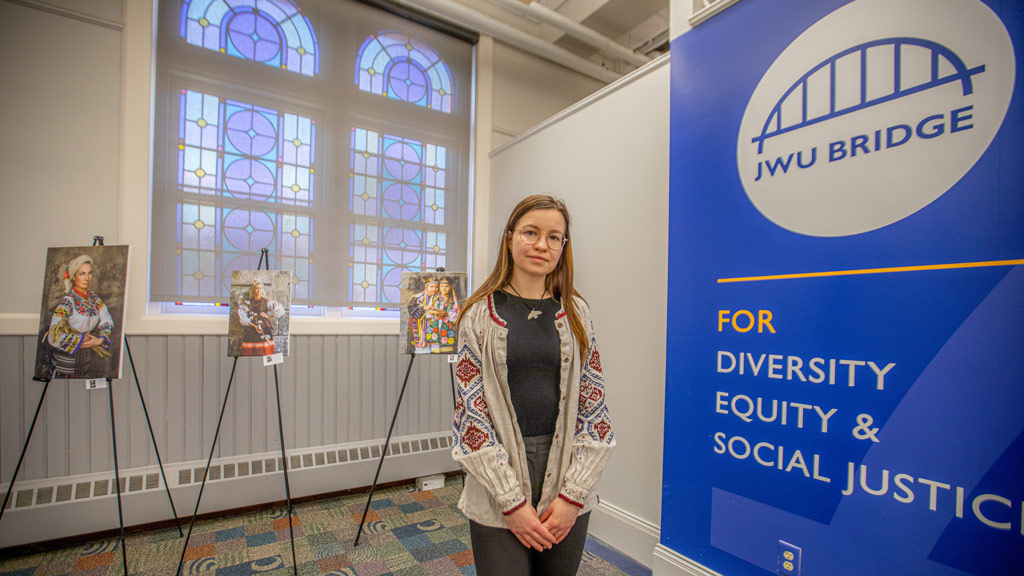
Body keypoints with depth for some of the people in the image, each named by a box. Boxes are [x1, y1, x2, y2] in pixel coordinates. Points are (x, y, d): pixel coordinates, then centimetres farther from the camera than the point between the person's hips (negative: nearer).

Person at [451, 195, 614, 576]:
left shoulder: (575, 313, 1)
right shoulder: (481, 314, -6)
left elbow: (594, 408, 0)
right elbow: (471, 412, -8)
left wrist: (574, 493, -6)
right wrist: (512, 501, -11)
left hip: (568, 489, 2)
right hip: (498, 493, -2)